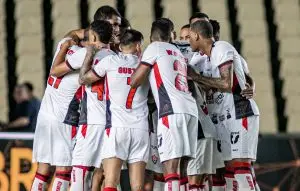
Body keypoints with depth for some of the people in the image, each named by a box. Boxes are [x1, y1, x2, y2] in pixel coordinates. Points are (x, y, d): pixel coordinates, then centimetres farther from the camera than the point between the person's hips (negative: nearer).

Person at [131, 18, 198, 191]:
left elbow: (135, 81, 7)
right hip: (191, 107, 7)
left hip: (173, 110, -7)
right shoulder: (178, 52, 27)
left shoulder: (154, 48, 7)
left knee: (170, 166, -14)